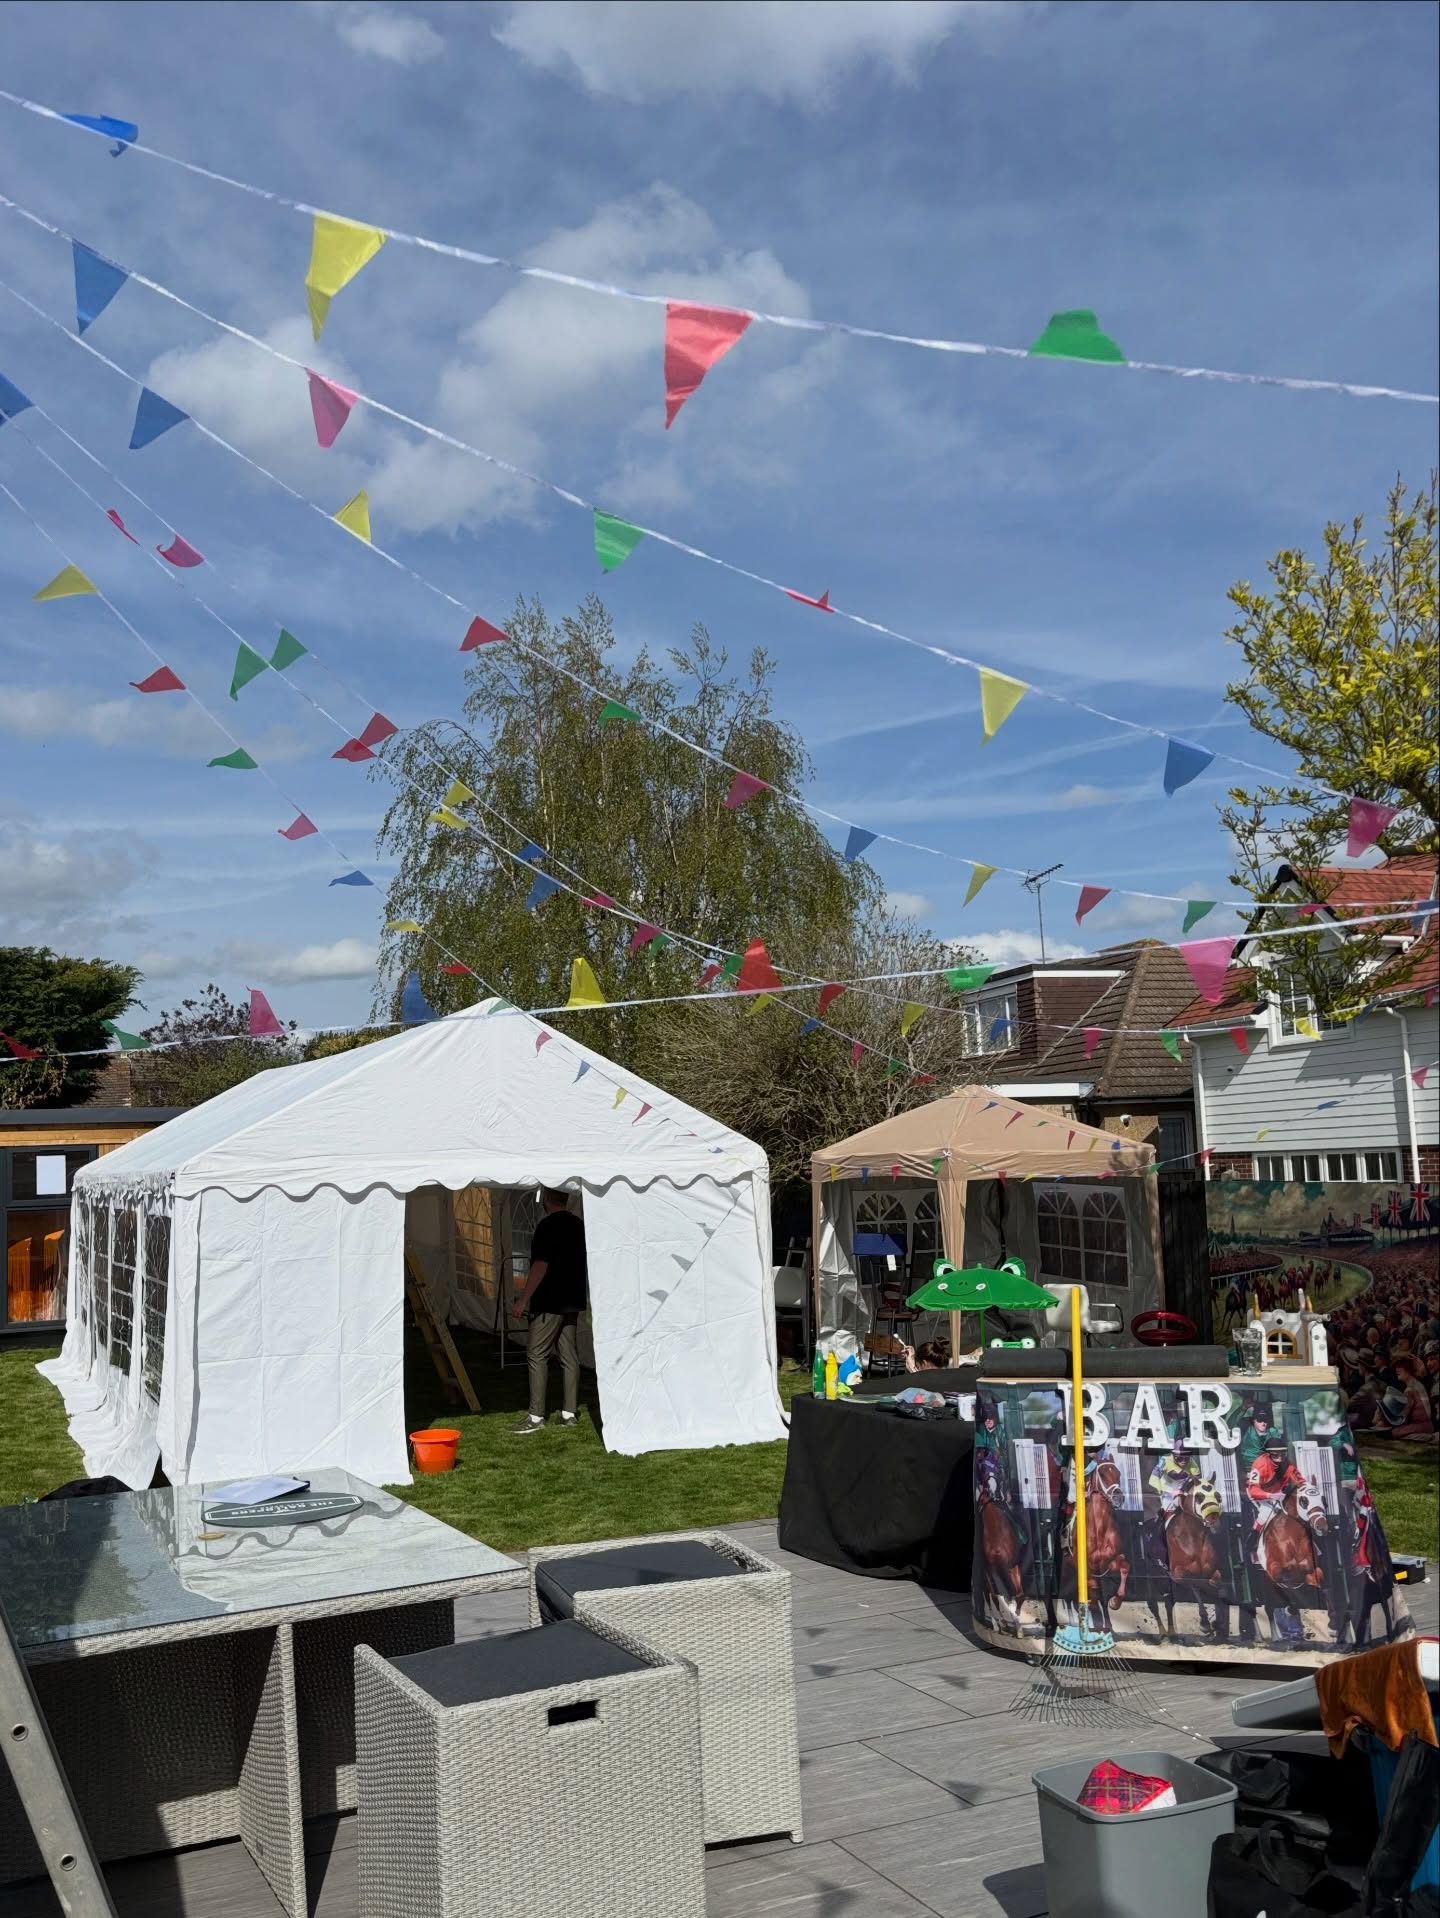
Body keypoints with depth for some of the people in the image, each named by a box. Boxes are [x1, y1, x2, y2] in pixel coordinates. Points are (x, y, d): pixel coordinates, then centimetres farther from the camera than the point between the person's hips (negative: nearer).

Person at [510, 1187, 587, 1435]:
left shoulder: (548, 1225, -14)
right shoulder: (578, 1225, 11)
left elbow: (541, 1265, -19)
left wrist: (524, 1298, -15)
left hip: (550, 1303, -8)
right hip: (573, 1301, 8)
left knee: (537, 1356, -5)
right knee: (569, 1356, 10)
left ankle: (536, 1417, -7)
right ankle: (569, 1413, 13)